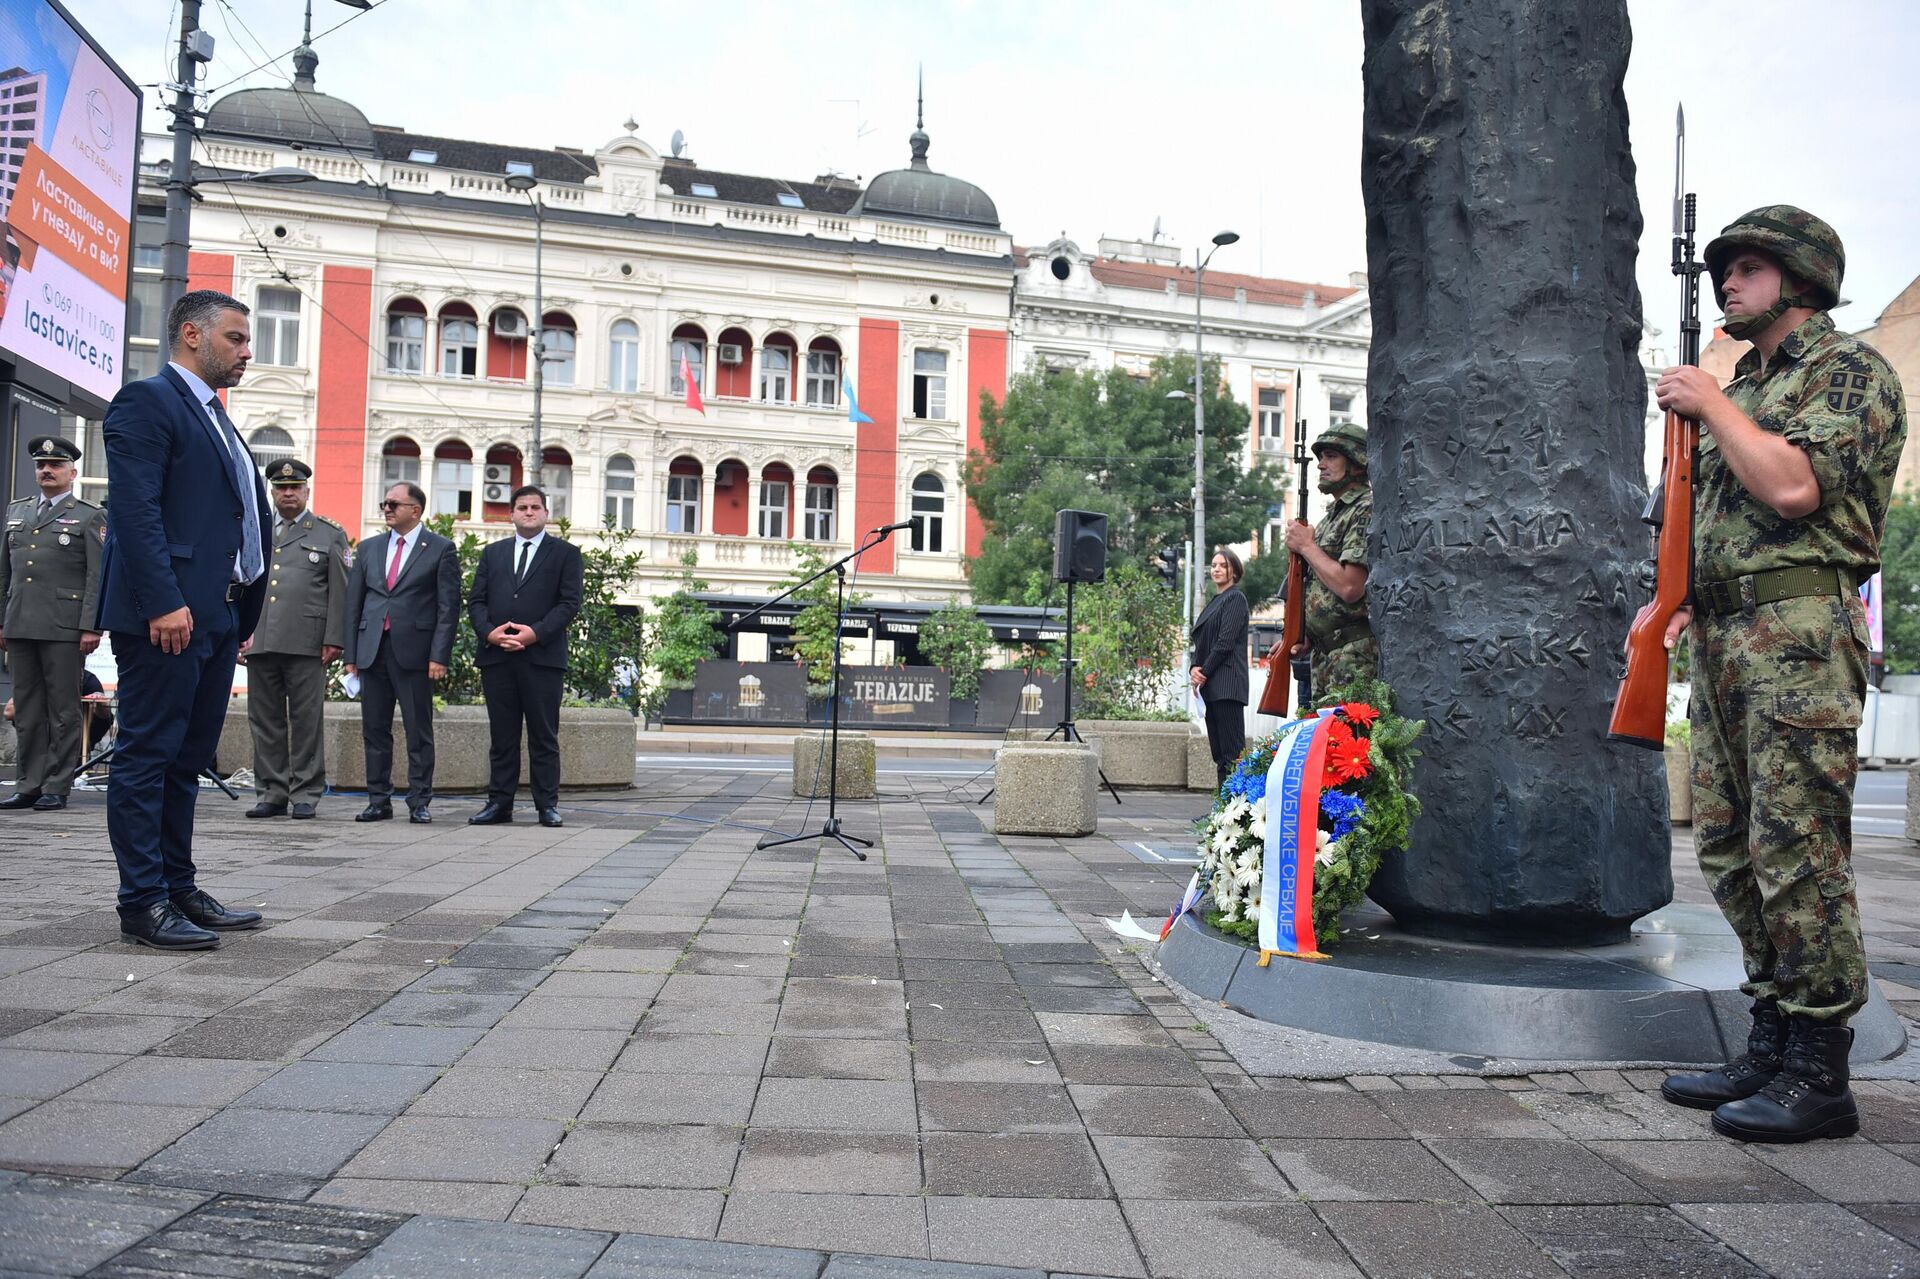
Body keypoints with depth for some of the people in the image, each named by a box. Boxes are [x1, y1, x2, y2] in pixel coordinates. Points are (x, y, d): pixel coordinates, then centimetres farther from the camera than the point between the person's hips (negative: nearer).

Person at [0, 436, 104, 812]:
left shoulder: (89, 517, 3)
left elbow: (98, 578, -4)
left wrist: (91, 627, -12)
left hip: (64, 628, -5)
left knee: (63, 710, -2)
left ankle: (56, 788, 2)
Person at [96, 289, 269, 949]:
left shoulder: (215, 417, 23)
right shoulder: (147, 400, -5)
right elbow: (136, 509, -16)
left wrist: (244, 607, 15)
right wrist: (163, 603, -23)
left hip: (217, 615, 9)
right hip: (168, 614, -9)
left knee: (187, 762, 12)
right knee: (147, 757, -4)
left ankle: (179, 890, 19)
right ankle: (143, 904, 0)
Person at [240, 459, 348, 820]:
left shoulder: (330, 534, 9)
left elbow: (339, 592, 2)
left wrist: (333, 640, -6)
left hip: (306, 642, -4)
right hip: (260, 642, 4)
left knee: (306, 721, -2)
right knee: (265, 721, 5)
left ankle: (306, 795, 4)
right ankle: (272, 793, 11)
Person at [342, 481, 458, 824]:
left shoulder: (440, 549, 1)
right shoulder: (369, 548, 14)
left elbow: (449, 607, -3)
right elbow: (354, 603, 14)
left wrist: (439, 656, -12)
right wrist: (351, 655, 7)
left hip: (414, 651, -4)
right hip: (372, 650, 5)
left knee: (419, 732, 0)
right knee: (375, 730, 7)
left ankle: (419, 802, 6)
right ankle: (379, 801, 15)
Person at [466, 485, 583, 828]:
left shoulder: (566, 554, 7)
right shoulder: (493, 553, 18)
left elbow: (569, 603, -3)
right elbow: (477, 601, 12)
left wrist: (536, 633, -15)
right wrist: (488, 632, -8)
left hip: (542, 656, -3)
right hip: (497, 657, 3)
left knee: (544, 736, 1)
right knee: (502, 735, 7)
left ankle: (547, 804, 5)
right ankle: (499, 802, 12)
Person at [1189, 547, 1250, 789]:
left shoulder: (1236, 598, -3)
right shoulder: (1214, 602, 22)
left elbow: (1226, 641, -12)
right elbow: (1200, 641, 18)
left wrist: (1205, 671, -9)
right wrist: (1193, 668, 0)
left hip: (1227, 685, -9)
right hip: (1210, 686, 9)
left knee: (1232, 751, -11)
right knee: (1219, 752, 8)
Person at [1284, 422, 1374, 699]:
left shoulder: (1369, 509, -10)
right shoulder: (1332, 515, 20)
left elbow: (1350, 587, -21)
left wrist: (1306, 545, -9)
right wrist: (1303, 639, 11)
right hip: (1325, 655, 10)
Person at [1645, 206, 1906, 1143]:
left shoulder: (1849, 369, -2)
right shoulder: (1742, 389, 23)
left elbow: (1794, 487, -19)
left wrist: (1711, 404, -8)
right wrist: (1680, 601, 13)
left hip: (1798, 634, -9)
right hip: (1722, 640, 9)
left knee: (1797, 851, -8)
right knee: (1729, 848, 10)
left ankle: (1819, 1075, -1)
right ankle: (1772, 1046, 19)